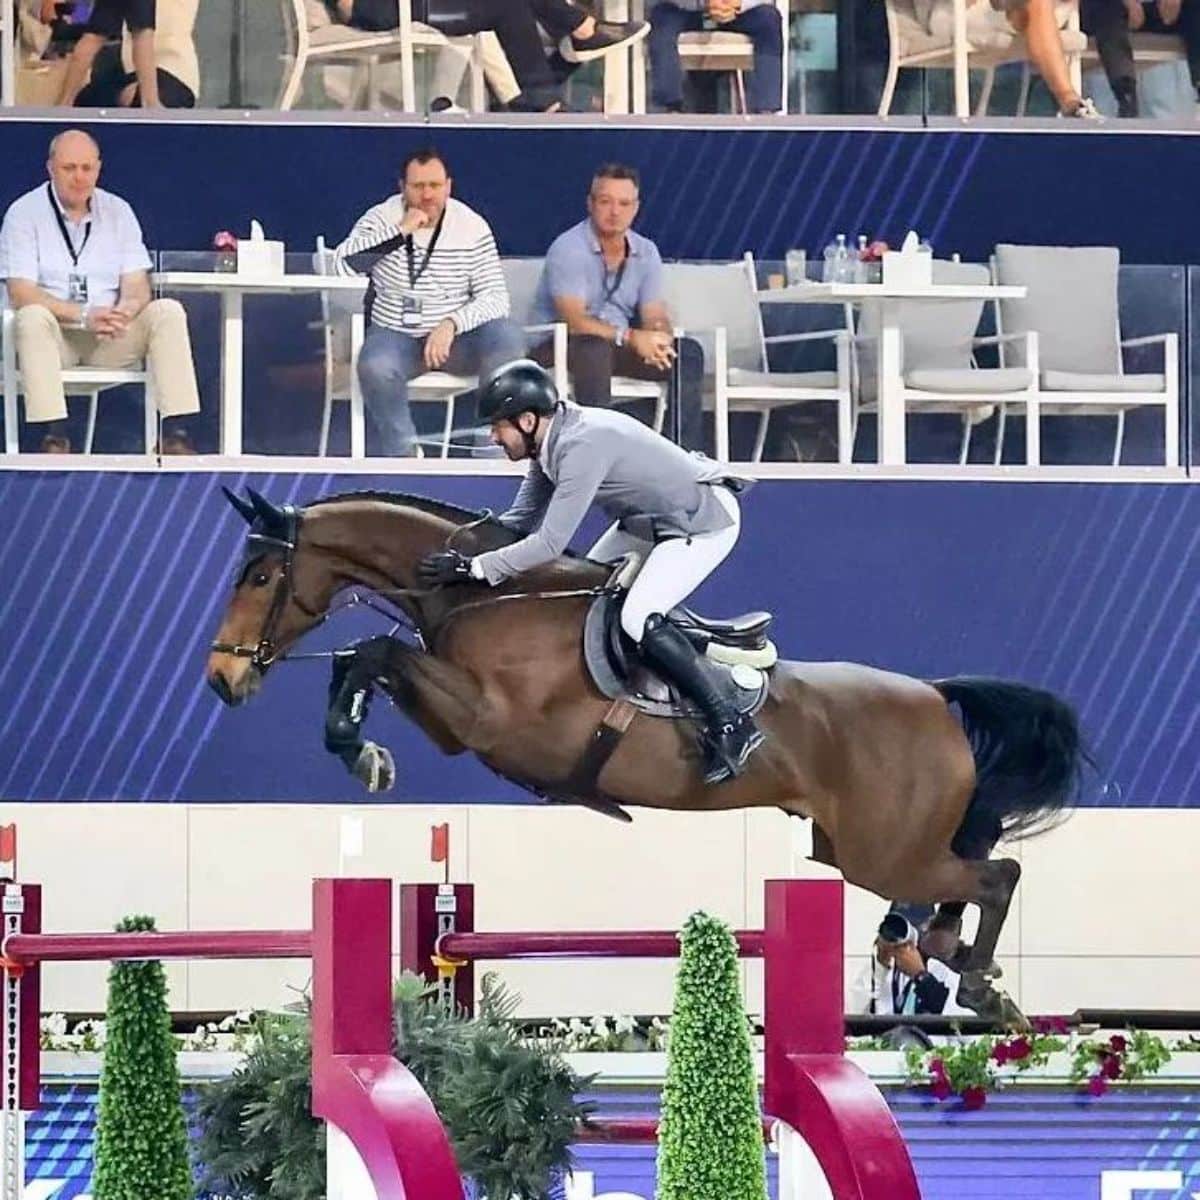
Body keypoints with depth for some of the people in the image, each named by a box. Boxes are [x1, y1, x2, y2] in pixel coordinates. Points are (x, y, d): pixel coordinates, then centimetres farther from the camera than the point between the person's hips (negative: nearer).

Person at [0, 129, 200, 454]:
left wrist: (123, 313, -23)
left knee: (168, 311, -20)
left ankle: (175, 433, -29)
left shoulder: (118, 211, 9)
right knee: (33, 318, -36)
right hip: (53, 335, -3)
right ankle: (54, 436, -44)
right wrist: (84, 316, -25)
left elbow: (136, 287, 2)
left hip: (109, 339, 3)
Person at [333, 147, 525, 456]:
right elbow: (343, 264, -18)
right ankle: (402, 451, -15)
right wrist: (399, 232, -22)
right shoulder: (381, 219, -2)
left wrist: (452, 324, -26)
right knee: (375, 367, -35)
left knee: (508, 338, -28)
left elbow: (495, 297, -9)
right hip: (395, 335, -1)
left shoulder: (473, 227, -3)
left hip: (457, 336, 1)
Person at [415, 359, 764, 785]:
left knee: (637, 619, -20)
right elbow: (521, 521, 7)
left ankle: (730, 722, -16)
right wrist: (458, 551, -5)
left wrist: (471, 568, -29)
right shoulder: (551, 440, -3)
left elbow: (549, 545, -32)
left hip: (706, 521, -10)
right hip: (652, 518, 10)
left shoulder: (583, 445, -31)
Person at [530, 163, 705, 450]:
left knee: (687, 352, -11)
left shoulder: (646, 252, 8)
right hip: (558, 347, -6)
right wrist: (631, 337, -34)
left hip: (618, 345, 6)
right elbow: (574, 321, -24)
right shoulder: (568, 249, -13)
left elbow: (655, 316, 1)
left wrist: (658, 341, -25)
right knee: (594, 349, -39)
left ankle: (688, 453, -13)